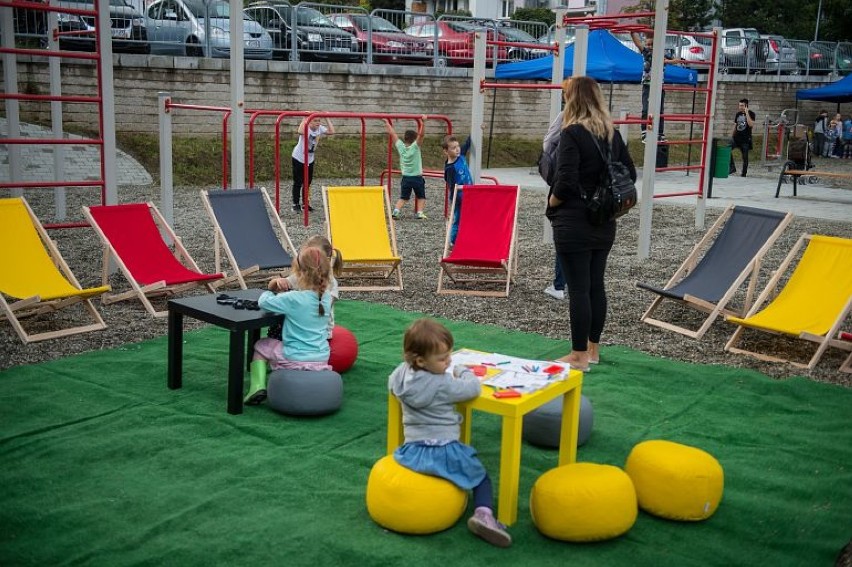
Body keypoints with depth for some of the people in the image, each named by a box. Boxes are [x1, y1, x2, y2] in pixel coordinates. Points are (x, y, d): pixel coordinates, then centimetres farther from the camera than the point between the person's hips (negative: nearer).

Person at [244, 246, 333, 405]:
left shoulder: (293, 299, -21)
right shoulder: (326, 297, -2)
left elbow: (263, 302, -12)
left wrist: (271, 291, 10)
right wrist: (279, 290, 5)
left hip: (295, 360, -6)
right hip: (322, 360, 6)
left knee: (260, 346, 20)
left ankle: (258, 385, 5)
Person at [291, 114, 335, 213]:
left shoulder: (320, 128, -7)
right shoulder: (306, 128, -25)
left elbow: (331, 131, -16)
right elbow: (300, 132, -49)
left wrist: (327, 119, -15)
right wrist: (305, 119, -41)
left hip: (310, 159, 6)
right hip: (299, 158, -6)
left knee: (307, 182, 13)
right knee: (298, 183, 1)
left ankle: (305, 203, 24)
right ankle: (296, 204, 10)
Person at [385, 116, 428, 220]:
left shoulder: (400, 146, -3)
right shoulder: (415, 146, -11)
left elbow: (392, 133, 3)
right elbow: (421, 134, -22)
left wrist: (387, 123, 10)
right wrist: (423, 122, -22)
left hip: (406, 178, 3)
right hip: (417, 178, -3)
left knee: (403, 198, 11)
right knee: (421, 197, 14)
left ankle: (396, 210, -9)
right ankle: (419, 212, -2)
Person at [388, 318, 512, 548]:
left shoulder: (401, 373, 0)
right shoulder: (443, 384, -17)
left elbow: (391, 384, 21)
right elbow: (473, 388, -12)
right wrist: (462, 371, 8)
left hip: (412, 451, 5)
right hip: (444, 453, -5)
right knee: (481, 477, 11)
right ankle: (483, 513, -14)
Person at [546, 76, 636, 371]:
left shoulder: (572, 133, -15)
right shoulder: (612, 133, 7)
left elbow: (566, 181, -21)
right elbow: (629, 173, 12)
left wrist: (551, 203, -4)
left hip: (574, 223, -7)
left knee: (578, 289, -2)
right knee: (596, 284, 14)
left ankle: (579, 356, 6)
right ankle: (592, 349, 26)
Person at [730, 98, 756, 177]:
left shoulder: (751, 114, -4)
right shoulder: (738, 114, 11)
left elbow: (751, 124, -21)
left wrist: (746, 113, -20)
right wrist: (732, 135, 18)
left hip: (745, 139, -4)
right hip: (736, 137, 4)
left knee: (745, 156, 0)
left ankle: (744, 173, 12)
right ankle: (732, 167, -10)